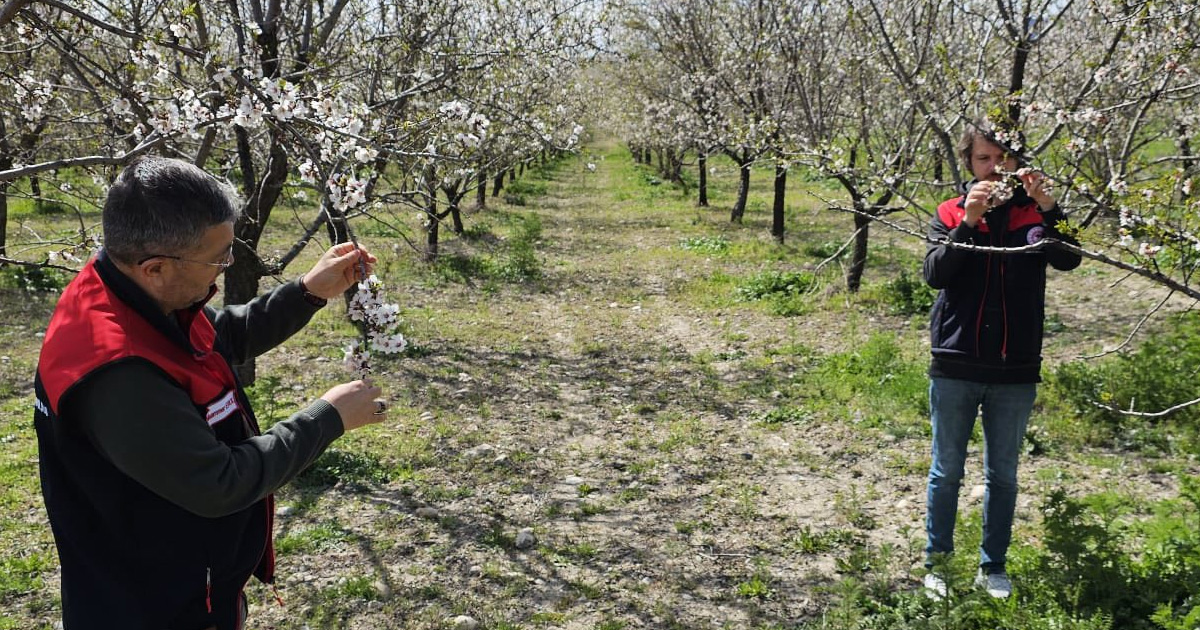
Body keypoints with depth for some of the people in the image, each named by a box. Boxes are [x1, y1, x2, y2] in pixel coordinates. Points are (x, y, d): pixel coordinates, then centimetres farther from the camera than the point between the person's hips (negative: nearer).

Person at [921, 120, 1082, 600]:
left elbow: (1067, 260, -14)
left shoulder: (1033, 213, 2)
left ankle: (993, 567, 26)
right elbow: (935, 274, -12)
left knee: (1003, 475, 13)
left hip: (1016, 370, 1)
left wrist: (1046, 205, -26)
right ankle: (936, 562, 21)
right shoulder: (950, 214, 1)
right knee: (946, 472, 9)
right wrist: (968, 220, -22)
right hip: (955, 366, -1)